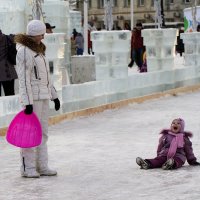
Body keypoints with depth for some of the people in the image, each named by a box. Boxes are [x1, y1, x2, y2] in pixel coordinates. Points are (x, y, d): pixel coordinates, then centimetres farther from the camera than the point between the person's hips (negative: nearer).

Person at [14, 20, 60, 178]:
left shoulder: (38, 50, 16)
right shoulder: (23, 51, -11)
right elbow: (23, 79, -15)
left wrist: (54, 96, 20)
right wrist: (27, 102, -19)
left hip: (44, 96, 9)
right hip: (32, 96, -9)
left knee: (43, 132, 11)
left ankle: (42, 166, 17)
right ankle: (27, 168, 1)